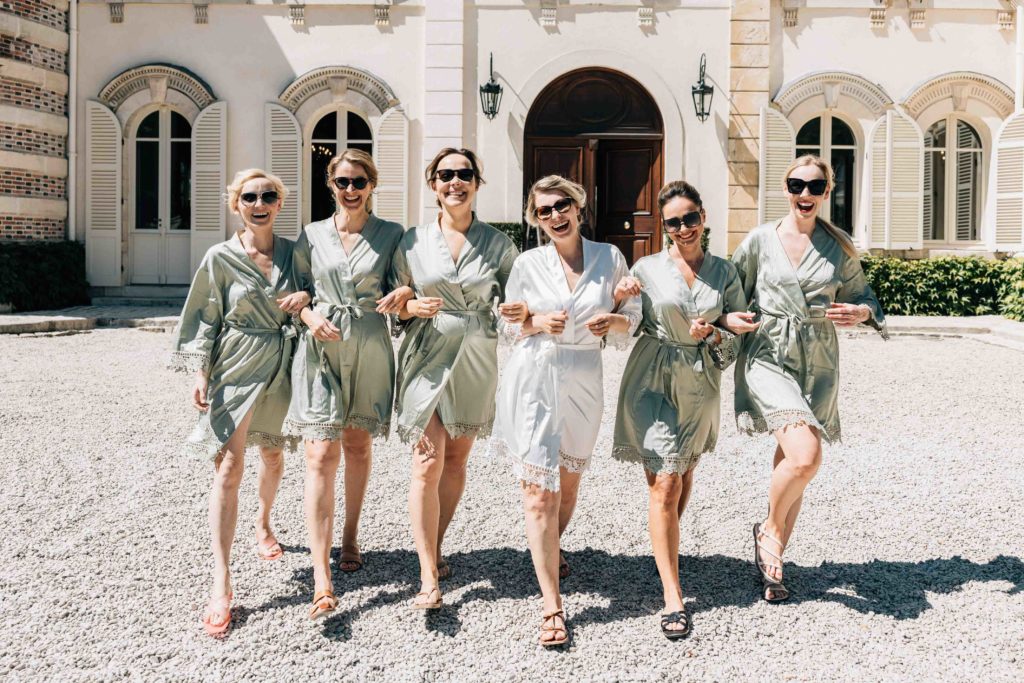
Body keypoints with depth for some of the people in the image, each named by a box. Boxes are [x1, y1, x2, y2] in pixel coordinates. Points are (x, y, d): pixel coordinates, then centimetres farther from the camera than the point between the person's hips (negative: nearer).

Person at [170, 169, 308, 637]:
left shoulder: (293, 251, 5)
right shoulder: (220, 257, -2)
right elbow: (204, 319, -1)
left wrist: (306, 297, -9)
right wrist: (200, 375, -8)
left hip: (281, 365, 3)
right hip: (236, 366, -3)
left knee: (272, 454, 18)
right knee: (229, 466, -12)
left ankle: (263, 524, 48)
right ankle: (221, 585, -12)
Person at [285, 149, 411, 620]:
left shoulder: (391, 235, 5)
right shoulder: (312, 235, 7)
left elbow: (399, 288, 9)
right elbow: (299, 290, 10)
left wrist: (404, 294, -14)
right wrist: (310, 316, -10)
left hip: (370, 351, 1)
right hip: (321, 348, 0)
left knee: (358, 446, 13)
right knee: (322, 455, -9)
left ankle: (350, 536, 34)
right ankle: (321, 578, -12)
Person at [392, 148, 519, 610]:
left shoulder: (497, 244, 3)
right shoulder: (413, 242, 2)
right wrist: (413, 306, -12)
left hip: (476, 361, 2)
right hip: (427, 358, -1)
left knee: (457, 459, 11)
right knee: (427, 464, -9)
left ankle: (435, 550, 29)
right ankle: (428, 577, -5)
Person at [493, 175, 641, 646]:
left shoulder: (609, 257, 3)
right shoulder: (527, 264, 0)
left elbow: (631, 323, 10)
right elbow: (507, 326, 7)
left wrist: (613, 321, -11)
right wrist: (537, 322, -12)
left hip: (584, 383, 2)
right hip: (533, 381, -2)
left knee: (569, 484, 18)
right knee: (539, 493, -7)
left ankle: (550, 550, 49)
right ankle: (552, 606, -1)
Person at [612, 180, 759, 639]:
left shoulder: (724, 272, 5)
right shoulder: (647, 269, -3)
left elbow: (742, 329, 9)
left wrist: (716, 330, -11)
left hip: (700, 384, 3)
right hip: (653, 382, -3)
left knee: (685, 476, 17)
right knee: (664, 485, -8)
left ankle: (667, 550, 44)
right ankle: (672, 597, -4)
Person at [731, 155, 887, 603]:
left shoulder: (839, 247, 6)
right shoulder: (760, 240, 0)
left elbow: (862, 294, 16)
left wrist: (861, 312, -6)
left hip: (818, 364, 3)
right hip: (767, 357, -3)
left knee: (792, 463, 8)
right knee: (804, 457, -22)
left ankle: (771, 563, 26)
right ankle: (769, 529, 7)